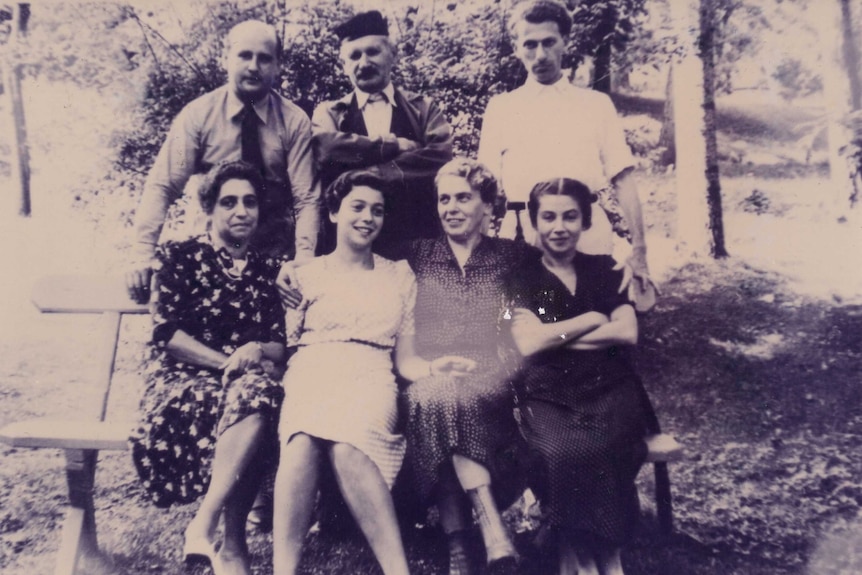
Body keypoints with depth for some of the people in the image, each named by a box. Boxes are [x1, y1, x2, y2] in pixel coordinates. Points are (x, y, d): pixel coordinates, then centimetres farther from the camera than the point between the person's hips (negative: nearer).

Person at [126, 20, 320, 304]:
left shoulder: (294, 121, -4)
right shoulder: (198, 114, -4)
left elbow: (306, 198, -9)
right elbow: (162, 186, -9)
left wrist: (303, 263, -24)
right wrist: (143, 257, -21)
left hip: (275, 255, 0)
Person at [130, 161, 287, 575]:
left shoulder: (268, 270, 17)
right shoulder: (179, 257, 8)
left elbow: (281, 344, 9)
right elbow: (167, 334, -4)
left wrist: (257, 352, -15)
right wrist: (227, 362, -15)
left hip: (249, 382, 3)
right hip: (182, 379, -3)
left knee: (258, 392, -35)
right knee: (248, 397, -36)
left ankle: (204, 526, -35)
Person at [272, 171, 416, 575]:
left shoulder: (400, 275, 21)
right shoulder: (306, 274, 20)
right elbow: (289, 341, 14)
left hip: (370, 376, 0)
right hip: (312, 372, 1)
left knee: (346, 444, -36)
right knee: (303, 439, -36)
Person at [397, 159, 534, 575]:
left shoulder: (514, 256, 14)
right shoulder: (416, 256, 17)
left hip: (493, 385, -1)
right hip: (431, 380, 1)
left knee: (445, 399, -33)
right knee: (432, 397, -33)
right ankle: (492, 530, -32)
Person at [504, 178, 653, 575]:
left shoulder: (604, 270, 16)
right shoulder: (522, 279, 11)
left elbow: (627, 333, 2)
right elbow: (527, 344, -4)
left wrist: (555, 336, -3)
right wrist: (592, 319, 0)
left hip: (610, 389, 1)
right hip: (548, 396, -1)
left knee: (599, 447, -32)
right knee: (558, 451, -33)